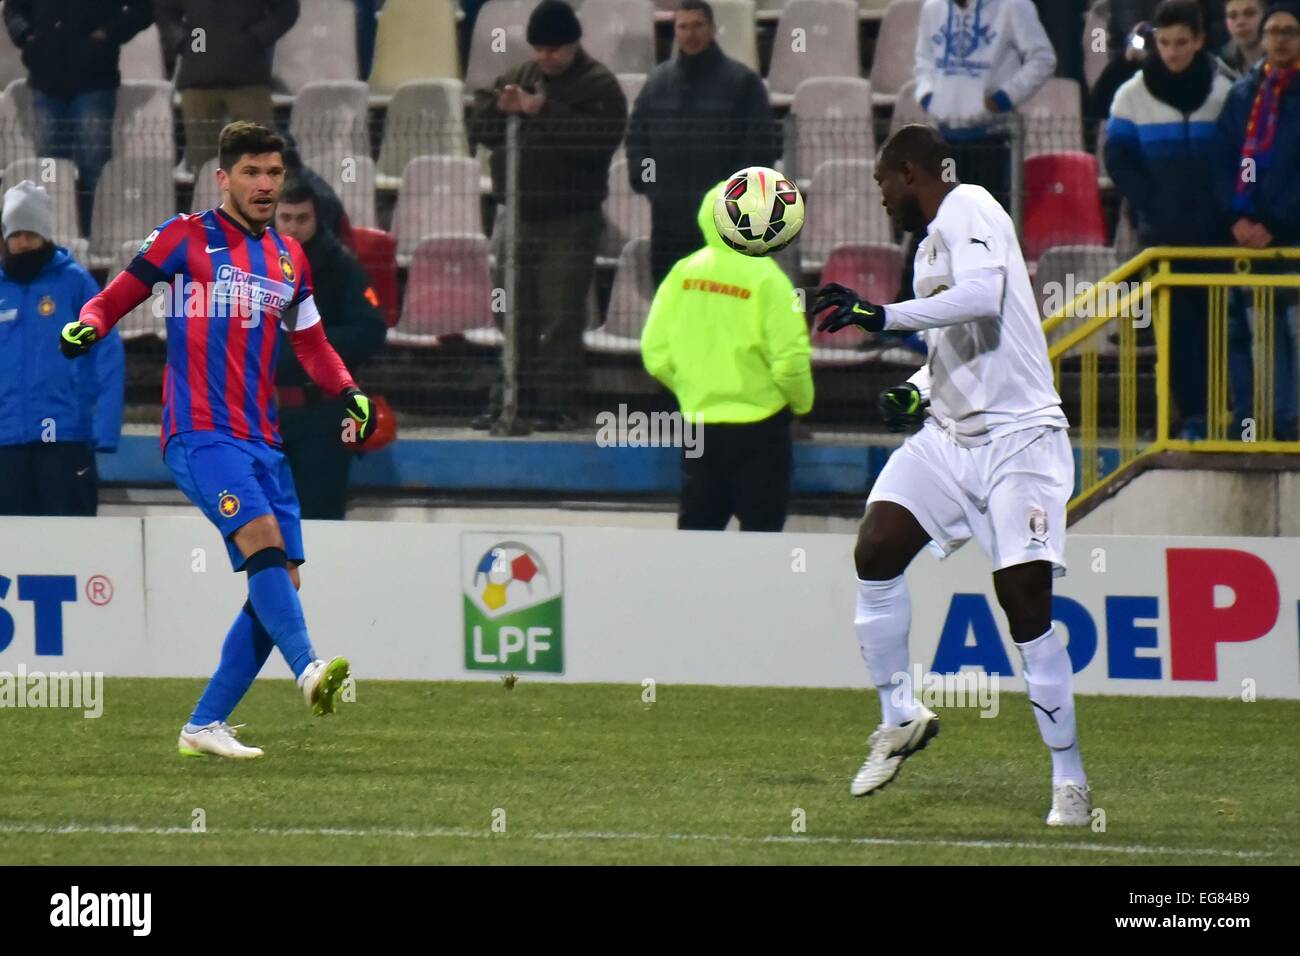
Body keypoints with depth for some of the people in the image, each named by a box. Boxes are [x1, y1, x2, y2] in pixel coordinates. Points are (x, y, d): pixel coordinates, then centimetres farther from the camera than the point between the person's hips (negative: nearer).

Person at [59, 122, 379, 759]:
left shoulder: (289, 259, 18)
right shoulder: (186, 238, 2)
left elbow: (311, 346, 26)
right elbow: (117, 297, 4)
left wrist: (349, 393, 9)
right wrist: (87, 326, -18)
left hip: (261, 439, 7)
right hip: (199, 432, -7)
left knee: (280, 581, 0)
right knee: (262, 537, -28)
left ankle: (206, 725, 6)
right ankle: (308, 670, -43)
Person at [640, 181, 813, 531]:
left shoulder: (684, 272, -1)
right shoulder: (765, 278, -15)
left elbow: (655, 353, 0)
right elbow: (790, 358, -16)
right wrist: (801, 401, 5)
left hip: (699, 420, 5)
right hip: (757, 424, -5)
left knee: (697, 525, 13)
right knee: (761, 529, 4)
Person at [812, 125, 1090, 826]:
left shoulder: (967, 210, -9)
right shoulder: (932, 241, 18)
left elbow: (982, 298, -29)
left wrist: (882, 315, -30)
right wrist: (917, 392, 12)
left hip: (1017, 434, -9)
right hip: (948, 433, 9)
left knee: (1026, 604, -11)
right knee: (875, 550, -8)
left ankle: (1070, 781, -2)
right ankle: (901, 717, 8)